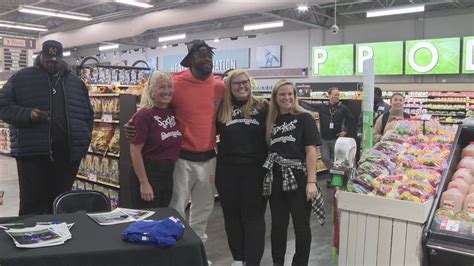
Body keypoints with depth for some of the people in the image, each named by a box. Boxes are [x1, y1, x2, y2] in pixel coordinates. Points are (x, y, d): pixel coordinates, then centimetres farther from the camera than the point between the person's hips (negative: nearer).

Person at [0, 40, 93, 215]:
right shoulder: (20, 78, 3)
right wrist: (28, 114, -15)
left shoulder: (76, 82, 13)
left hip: (68, 154, 3)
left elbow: (87, 114, 18)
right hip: (32, 153, -2)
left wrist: (84, 140, 6)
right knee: (31, 204, 2)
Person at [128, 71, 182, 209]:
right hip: (148, 174, -7)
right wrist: (144, 183, -17)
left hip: (169, 175, 7)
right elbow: (135, 151, -16)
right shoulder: (144, 115, -15)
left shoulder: (173, 111, 5)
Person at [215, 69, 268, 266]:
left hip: (255, 169, -3)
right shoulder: (222, 109, 6)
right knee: (232, 214, 13)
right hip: (227, 170, 3)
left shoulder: (262, 107, 0)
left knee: (253, 215, 4)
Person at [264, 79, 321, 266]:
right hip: (276, 178, 4)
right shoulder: (271, 121, 8)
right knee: (278, 225, 13)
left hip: (299, 177, -4)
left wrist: (311, 181, -16)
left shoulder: (304, 118, -4)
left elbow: (311, 151, -9)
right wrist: (266, 174, 3)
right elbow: (269, 149, 13)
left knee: (301, 225, 8)